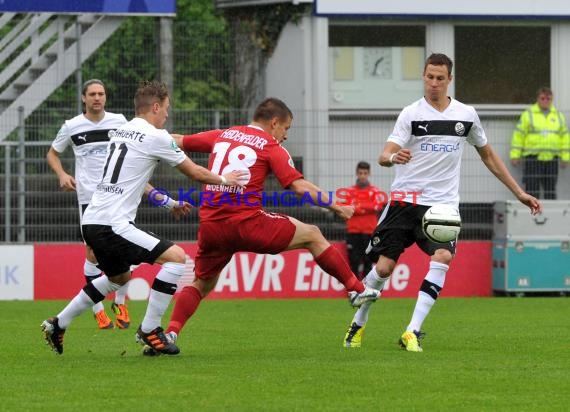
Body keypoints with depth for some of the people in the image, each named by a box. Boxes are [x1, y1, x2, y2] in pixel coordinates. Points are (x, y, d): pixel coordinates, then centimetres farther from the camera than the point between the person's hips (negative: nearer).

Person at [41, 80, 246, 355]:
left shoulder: (120, 133, 17)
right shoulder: (155, 137, -7)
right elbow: (195, 172, 3)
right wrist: (224, 180, 21)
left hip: (91, 222, 9)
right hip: (112, 225, -9)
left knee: (119, 277, 31)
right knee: (176, 257, -10)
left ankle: (58, 325, 35)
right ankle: (148, 330, -6)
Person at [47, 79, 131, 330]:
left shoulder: (118, 121, 4)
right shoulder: (72, 126, 1)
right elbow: (52, 153, 14)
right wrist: (62, 174, -5)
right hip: (88, 194, -1)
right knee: (93, 253, -3)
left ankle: (120, 303, 15)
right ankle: (98, 310, 8)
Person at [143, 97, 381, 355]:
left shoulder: (222, 136, 17)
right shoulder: (272, 147, 3)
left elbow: (178, 142, 25)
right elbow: (299, 186, -5)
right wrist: (336, 207, 4)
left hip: (210, 225, 5)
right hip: (246, 222, -5)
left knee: (201, 284, 22)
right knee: (312, 235, 12)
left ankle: (170, 332, 0)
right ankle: (356, 290, 16)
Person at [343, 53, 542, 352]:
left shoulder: (466, 115, 7)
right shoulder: (412, 114, -2)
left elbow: (488, 156, 21)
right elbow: (384, 156, -11)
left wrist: (519, 193, 20)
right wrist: (393, 157, -36)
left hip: (443, 204, 1)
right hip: (405, 200, -1)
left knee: (442, 257, -24)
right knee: (384, 266, -5)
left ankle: (412, 333, -23)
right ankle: (358, 323, 22)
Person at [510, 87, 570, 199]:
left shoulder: (558, 116, 13)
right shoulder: (528, 115, 2)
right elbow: (518, 135, 0)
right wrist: (515, 156, -6)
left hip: (551, 159, 3)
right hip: (533, 158, -3)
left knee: (550, 190, 5)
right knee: (532, 190, -5)